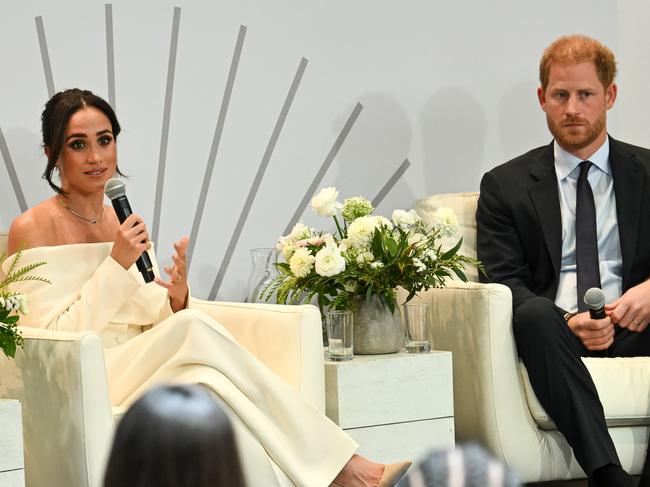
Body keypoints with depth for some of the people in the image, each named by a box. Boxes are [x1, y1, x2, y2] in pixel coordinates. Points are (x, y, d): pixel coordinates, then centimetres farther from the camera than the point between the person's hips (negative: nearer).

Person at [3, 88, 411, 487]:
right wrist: (117, 265, -14)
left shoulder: (122, 222, 15)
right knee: (193, 328, -30)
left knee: (209, 383, -30)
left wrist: (176, 299, -8)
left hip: (141, 377, 5)